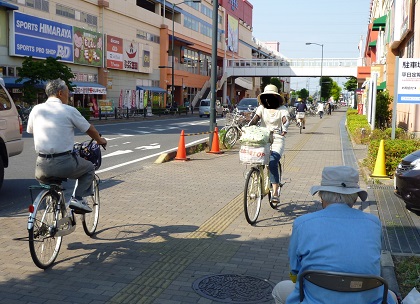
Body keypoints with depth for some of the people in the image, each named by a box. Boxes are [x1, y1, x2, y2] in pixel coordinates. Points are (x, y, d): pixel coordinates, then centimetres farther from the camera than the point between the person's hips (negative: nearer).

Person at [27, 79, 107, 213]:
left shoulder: (36, 109, 6)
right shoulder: (69, 110, -3)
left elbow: (30, 130, 20)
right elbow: (90, 130, 8)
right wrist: (100, 140, 29)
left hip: (42, 165, 4)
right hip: (64, 164, -4)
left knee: (40, 176, 37)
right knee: (89, 168, 23)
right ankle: (78, 198, 6)